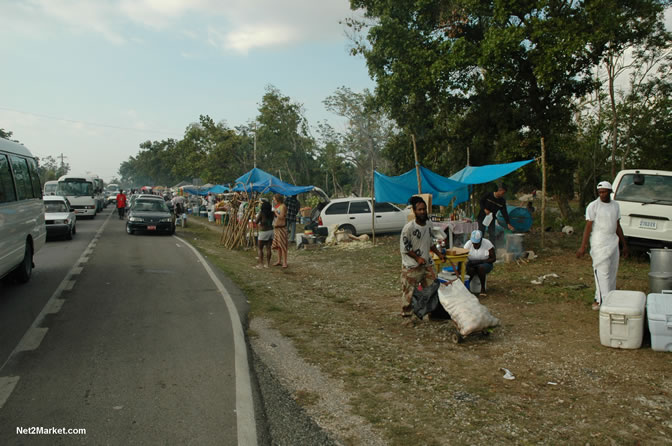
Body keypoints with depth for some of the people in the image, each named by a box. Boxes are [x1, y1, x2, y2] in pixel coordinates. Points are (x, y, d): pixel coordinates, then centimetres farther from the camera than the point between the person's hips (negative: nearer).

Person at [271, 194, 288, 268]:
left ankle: (284, 262, -5)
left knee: (283, 245, -7)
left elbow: (281, 217, -21)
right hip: (276, 228, 9)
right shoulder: (277, 206, 15)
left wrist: (275, 212, -13)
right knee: (278, 245, 12)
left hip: (281, 228, -9)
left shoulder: (283, 206, -12)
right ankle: (279, 261, 20)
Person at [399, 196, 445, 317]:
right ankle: (406, 313, 16)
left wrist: (439, 254, 9)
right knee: (410, 291, 0)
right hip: (412, 267, -6)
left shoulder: (428, 226, 7)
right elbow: (404, 248, -14)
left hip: (427, 264, 7)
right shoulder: (409, 227, -15)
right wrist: (418, 258, -20)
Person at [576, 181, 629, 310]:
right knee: (602, 272, -9)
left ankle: (599, 298, 16)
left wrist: (624, 245, 19)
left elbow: (618, 226, 18)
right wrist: (583, 246, -15)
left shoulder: (615, 205, 11)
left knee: (612, 271, 7)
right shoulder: (593, 206, -7)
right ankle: (604, 301, -8)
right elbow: (588, 227, -9)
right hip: (599, 243, -6)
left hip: (613, 242, 6)